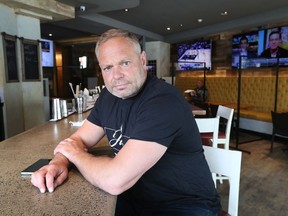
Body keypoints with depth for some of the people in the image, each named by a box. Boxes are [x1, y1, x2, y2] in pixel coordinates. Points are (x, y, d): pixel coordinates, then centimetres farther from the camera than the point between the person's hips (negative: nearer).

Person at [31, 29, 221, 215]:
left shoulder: (163, 101, -28)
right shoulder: (109, 96, 0)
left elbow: (114, 180, -32)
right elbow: (80, 139, 6)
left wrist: (75, 154, -13)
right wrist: (58, 162, -16)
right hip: (136, 198, 6)